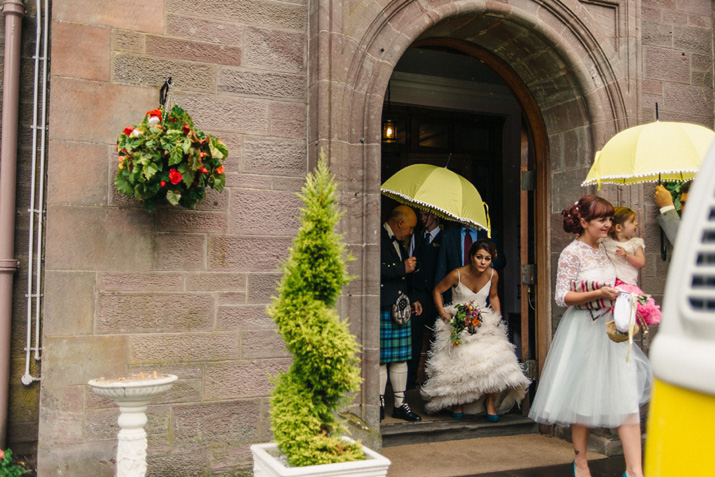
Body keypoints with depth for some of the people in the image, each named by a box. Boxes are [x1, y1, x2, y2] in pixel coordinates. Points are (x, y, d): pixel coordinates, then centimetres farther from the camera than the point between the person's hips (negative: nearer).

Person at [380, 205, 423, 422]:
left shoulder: (397, 242, 21)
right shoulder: (377, 238, -9)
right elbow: (376, 270, -22)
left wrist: (412, 300, 19)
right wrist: (403, 268, -14)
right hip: (382, 309, -9)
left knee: (400, 358, 10)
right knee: (380, 359, -3)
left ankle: (400, 404, 17)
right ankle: (379, 404, 7)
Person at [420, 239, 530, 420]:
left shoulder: (493, 274, -5)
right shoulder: (457, 274, -16)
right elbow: (437, 291, -1)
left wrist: (497, 316, 2)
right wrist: (443, 314, -9)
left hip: (484, 323, 3)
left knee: (491, 357, -18)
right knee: (459, 361, -16)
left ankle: (490, 405, -6)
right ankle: (457, 404, 5)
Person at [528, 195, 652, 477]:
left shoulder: (602, 250, 10)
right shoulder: (572, 253, -11)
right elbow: (562, 297, -14)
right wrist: (598, 294, -23)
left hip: (610, 329, 6)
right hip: (584, 331, -6)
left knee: (627, 395, -1)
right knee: (583, 397, 5)